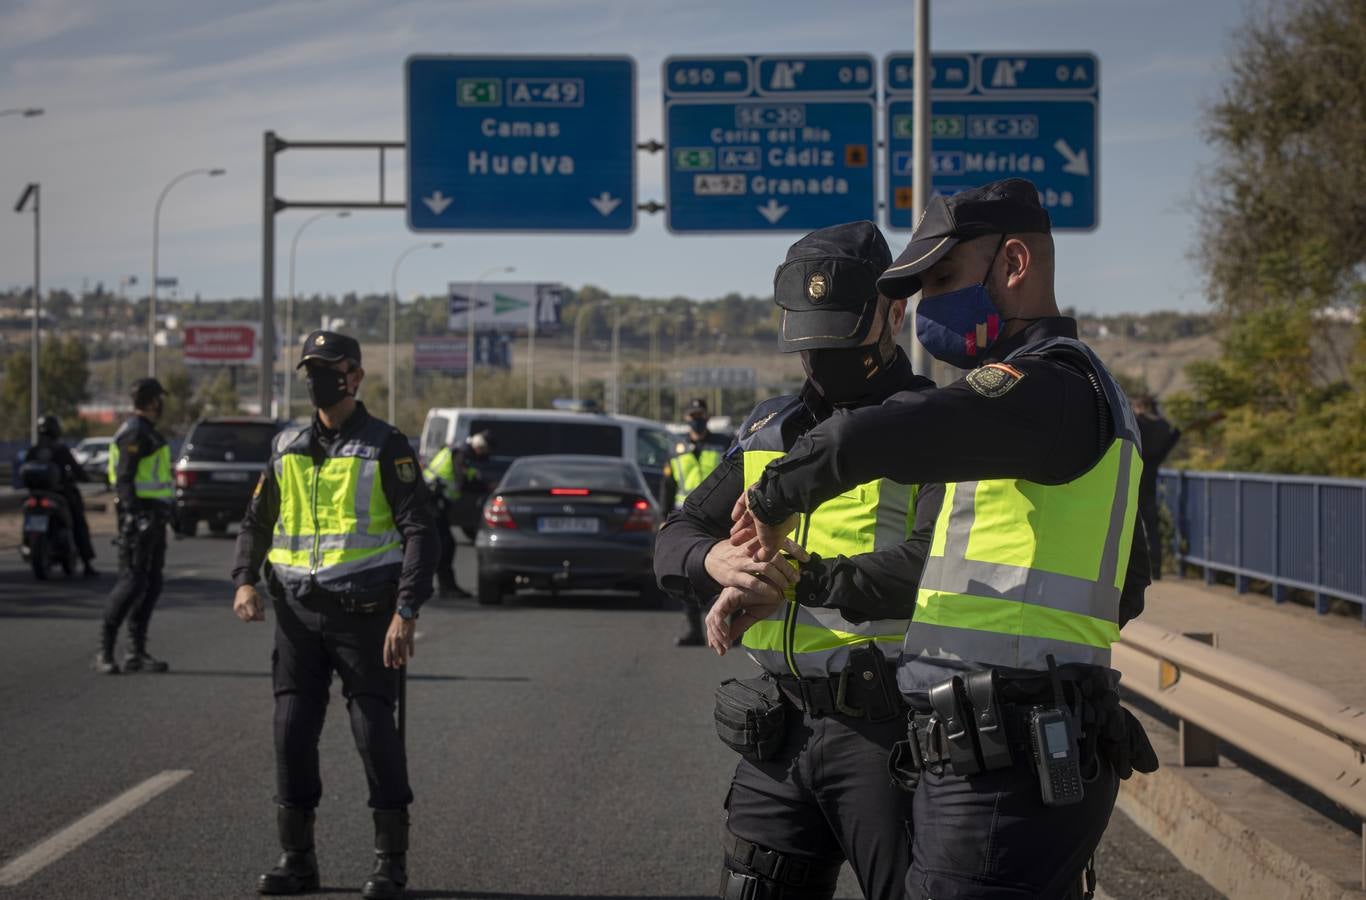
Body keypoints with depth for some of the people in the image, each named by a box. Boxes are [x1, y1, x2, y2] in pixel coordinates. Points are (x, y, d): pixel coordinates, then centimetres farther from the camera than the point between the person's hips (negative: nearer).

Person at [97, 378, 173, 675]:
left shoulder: (147, 432, 20)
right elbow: (124, 478, -19)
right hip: (140, 512, -10)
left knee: (151, 585, 8)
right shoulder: (134, 433, -12)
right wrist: (134, 514, -27)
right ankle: (104, 652, -9)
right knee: (132, 582, -12)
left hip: (154, 516, 10)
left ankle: (137, 653, 10)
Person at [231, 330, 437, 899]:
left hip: (364, 612, -5)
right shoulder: (287, 448, 11)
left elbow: (419, 532, -10)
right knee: (292, 731, 2)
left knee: (375, 732, -3)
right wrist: (245, 581, 0)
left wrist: (406, 612, -19)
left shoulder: (385, 448, -4)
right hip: (298, 612, 5)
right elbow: (257, 522, 19)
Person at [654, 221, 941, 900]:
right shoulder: (770, 429, 16)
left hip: (889, 730, -6)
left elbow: (933, 563, -21)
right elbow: (675, 542, 11)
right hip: (783, 733, 6)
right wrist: (717, 560, -13)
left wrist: (797, 580, -20)